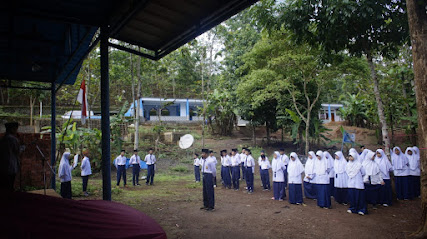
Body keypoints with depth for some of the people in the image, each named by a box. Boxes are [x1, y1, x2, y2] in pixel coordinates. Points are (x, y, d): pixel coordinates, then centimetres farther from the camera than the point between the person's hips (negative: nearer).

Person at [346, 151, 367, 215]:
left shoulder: (358, 164, -10)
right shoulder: (347, 165, 4)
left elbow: (363, 173, 1)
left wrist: (358, 176, 10)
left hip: (358, 183, -4)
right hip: (351, 183, 4)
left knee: (359, 196, -2)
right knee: (351, 196, 6)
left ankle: (361, 209, 6)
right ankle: (352, 208, 18)